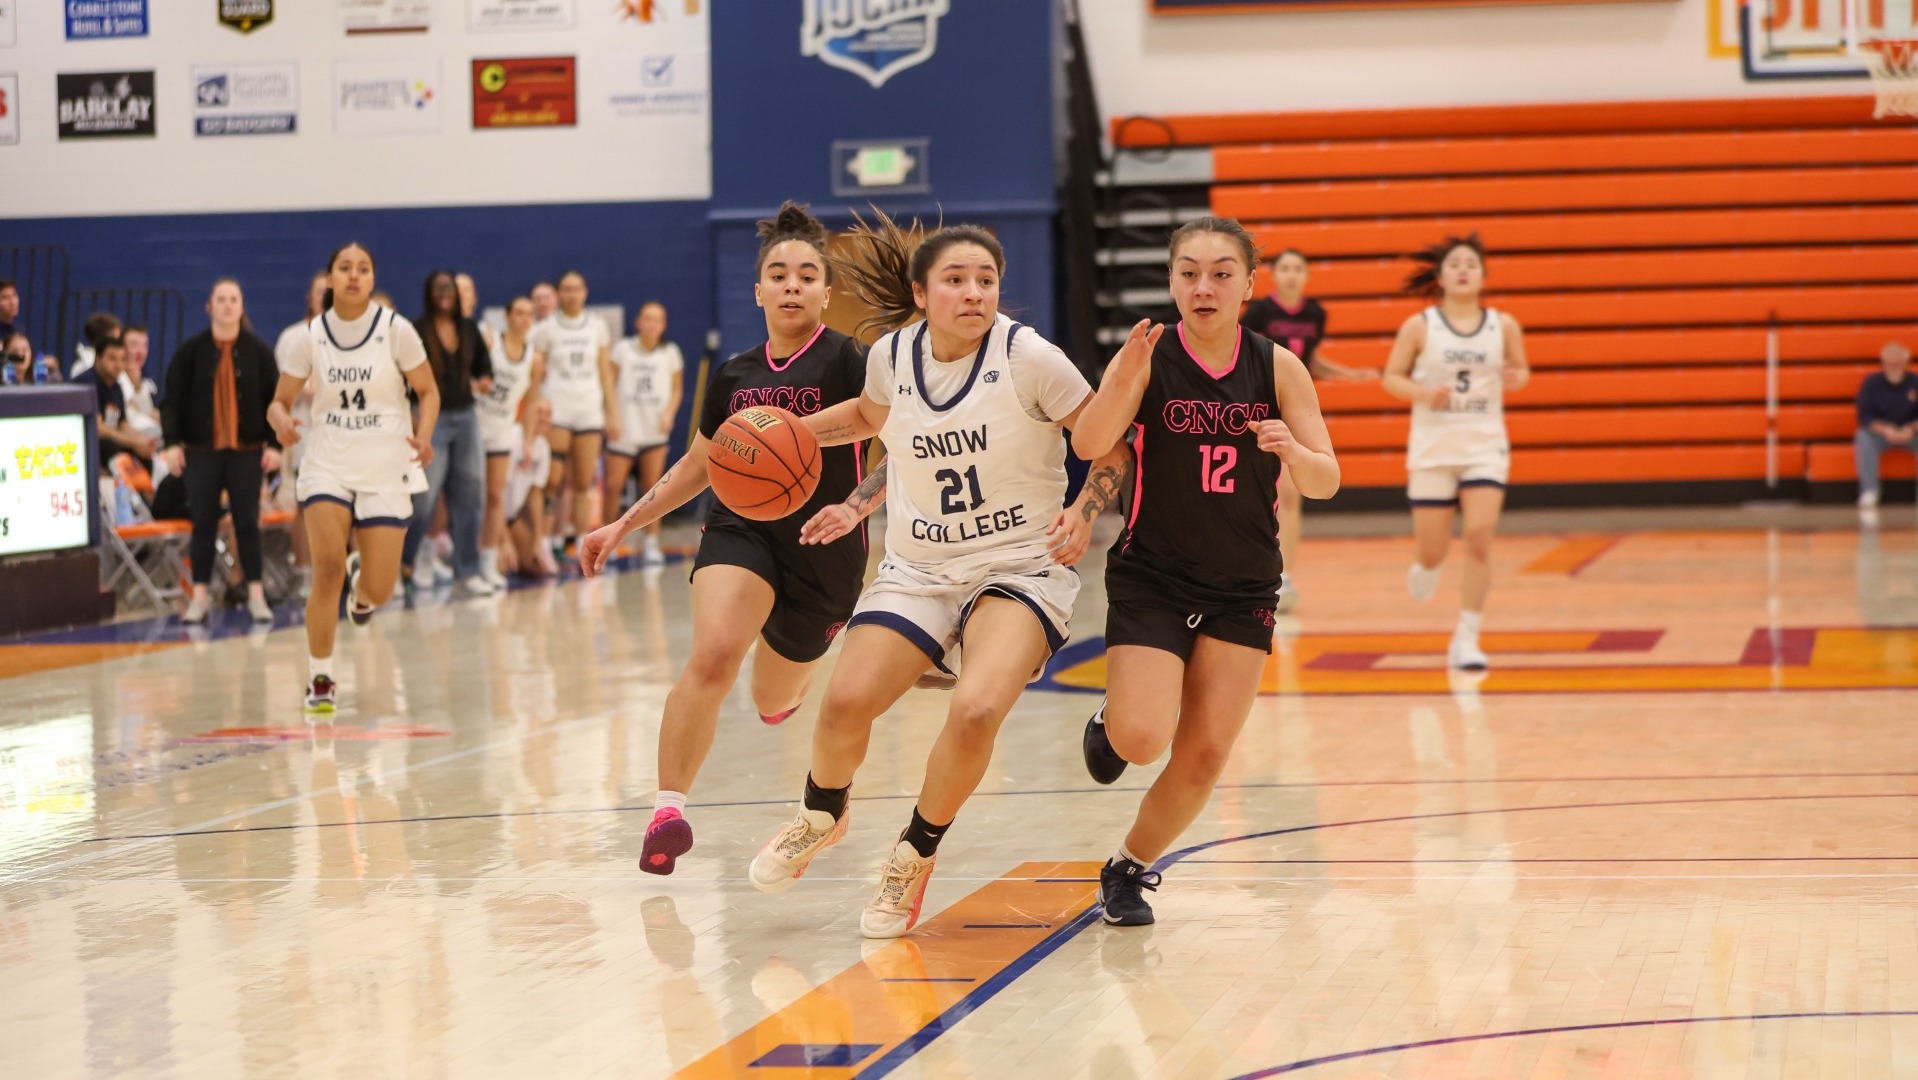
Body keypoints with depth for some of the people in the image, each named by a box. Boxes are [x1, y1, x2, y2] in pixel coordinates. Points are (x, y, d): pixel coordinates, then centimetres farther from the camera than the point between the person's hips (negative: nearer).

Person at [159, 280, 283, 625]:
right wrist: (173, 443, -7)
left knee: (248, 522, 2)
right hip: (201, 450, 0)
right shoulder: (190, 351, 2)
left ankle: (256, 595, 8)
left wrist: (273, 444, -3)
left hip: (247, 451, 0)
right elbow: (172, 400, 2)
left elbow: (274, 400, 4)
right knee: (203, 523, 3)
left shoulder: (258, 351, 3)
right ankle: (200, 596, 9)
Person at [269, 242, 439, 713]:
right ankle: (320, 679, -2)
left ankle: (361, 584, 37)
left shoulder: (395, 330, -6)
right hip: (328, 465, 0)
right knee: (327, 568, -18)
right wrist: (282, 420, -18)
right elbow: (280, 400, 5)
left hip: (386, 469, 0)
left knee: (377, 592, -4)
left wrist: (423, 436, -16)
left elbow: (428, 391, 2)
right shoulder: (311, 336, -1)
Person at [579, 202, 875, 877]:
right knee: (713, 657, -29)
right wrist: (624, 525, 17)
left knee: (775, 703, 17)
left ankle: (805, 670, 58)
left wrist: (854, 508, -35)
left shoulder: (846, 361, -10)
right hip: (742, 528, 2)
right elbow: (696, 466, 20)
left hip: (824, 551, -2)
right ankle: (668, 810, -21)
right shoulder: (734, 376, 5)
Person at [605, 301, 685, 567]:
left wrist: (669, 413, -8)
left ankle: (651, 544, 4)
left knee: (652, 486, -2)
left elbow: (677, 388, 9)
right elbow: (610, 384, 3)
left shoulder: (670, 352, 5)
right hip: (624, 427, -1)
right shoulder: (623, 349, 1)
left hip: (655, 428, 1)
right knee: (613, 485, -4)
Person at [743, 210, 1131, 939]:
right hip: (917, 570, 3)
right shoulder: (891, 356, -2)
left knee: (976, 710, -29)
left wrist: (1084, 513, -21)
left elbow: (1112, 446, -5)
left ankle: (916, 854, -2)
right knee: (847, 702, -15)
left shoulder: (1029, 358, -14)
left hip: (1020, 570, -3)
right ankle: (821, 816, 22)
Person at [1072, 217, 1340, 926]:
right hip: (1152, 580, -2)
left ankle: (1129, 868, 22)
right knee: (1142, 740, -18)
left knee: (1204, 756, -1)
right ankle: (1110, 722, 18)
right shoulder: (1149, 360, -9)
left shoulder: (1277, 367, -3)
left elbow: (1326, 482, -4)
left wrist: (1291, 449, -26)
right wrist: (1126, 371, -38)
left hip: (1242, 588, 2)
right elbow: (1089, 446, -22)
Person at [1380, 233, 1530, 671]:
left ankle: (1466, 640, -7)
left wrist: (1516, 379, -9)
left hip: (1485, 447, 1)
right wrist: (1425, 393, -17)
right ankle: (1425, 569, 43)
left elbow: (1521, 369, 14)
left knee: (1480, 536, -15)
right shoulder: (1419, 326, -3)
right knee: (1433, 551, 2)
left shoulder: (1503, 326, 2)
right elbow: (1392, 378, 2)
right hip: (1432, 449, -1)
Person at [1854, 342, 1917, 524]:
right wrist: (1884, 429, -29)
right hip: (1879, 433, -1)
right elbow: (1864, 417, -11)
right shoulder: (1871, 383, -5)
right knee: (1864, 438, -34)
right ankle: (1869, 498, -42)